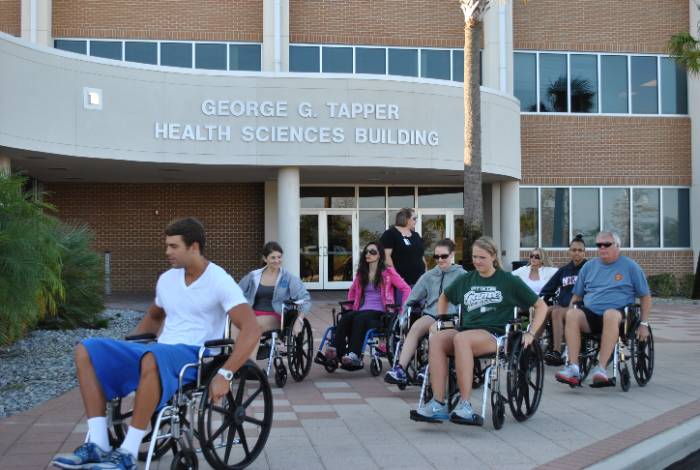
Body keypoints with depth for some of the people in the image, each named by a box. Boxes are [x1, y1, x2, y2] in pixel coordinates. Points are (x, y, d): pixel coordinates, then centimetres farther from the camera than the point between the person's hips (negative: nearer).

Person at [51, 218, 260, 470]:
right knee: (87, 350, -9)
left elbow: (251, 330, -18)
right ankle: (98, 446, -17)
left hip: (195, 356, -7)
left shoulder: (220, 281, -9)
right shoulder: (166, 279, 13)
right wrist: (123, 349, 20)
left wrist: (224, 374, -28)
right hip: (161, 353, 8)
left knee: (152, 359, -42)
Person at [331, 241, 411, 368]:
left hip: (379, 312, -4)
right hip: (361, 310, 5)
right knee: (345, 318, -31)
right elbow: (352, 291, 38)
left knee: (359, 318, -38)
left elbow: (406, 289, 3)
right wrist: (350, 305, 23)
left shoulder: (388, 272, 8)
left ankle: (354, 355, -51)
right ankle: (338, 351, -46)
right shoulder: (361, 273, 24)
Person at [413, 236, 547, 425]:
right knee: (436, 338, -29)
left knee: (461, 339, -37)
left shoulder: (509, 281, 9)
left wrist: (530, 334, -1)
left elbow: (541, 306, 10)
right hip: (466, 330, 4)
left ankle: (465, 406, -39)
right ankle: (438, 404, -36)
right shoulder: (466, 280, 20)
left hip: (494, 334, -4)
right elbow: (444, 297, 38)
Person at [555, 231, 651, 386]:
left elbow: (645, 297, 12)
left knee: (610, 314, -40)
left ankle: (601, 367, -42)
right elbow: (576, 296, 24)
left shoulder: (630, 266, 11)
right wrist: (569, 311, 7)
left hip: (618, 313, -3)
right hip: (589, 314, 3)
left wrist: (644, 324, 5)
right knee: (572, 314, -31)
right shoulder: (589, 266, 20)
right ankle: (573, 369, -37)